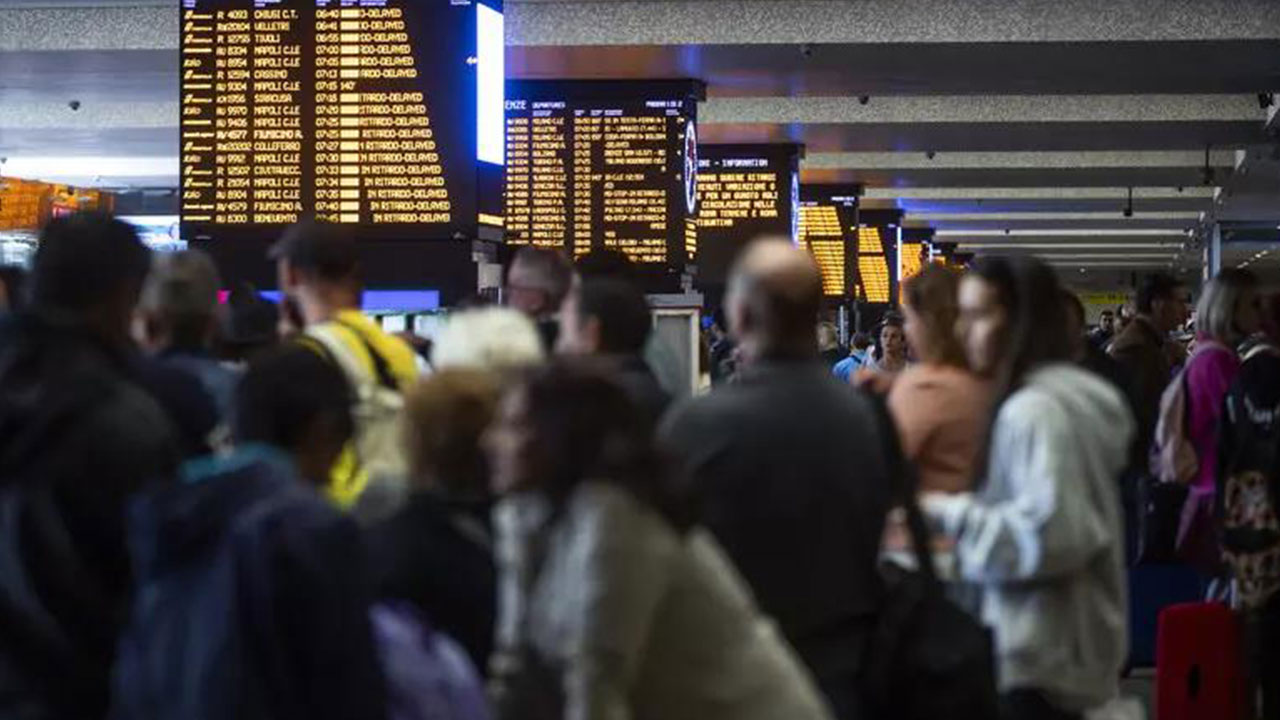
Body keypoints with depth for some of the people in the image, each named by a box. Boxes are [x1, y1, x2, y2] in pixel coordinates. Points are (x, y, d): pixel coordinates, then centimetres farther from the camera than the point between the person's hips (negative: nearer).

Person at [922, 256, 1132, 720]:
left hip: (1037, 656, -10)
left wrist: (950, 514, -18)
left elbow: (1049, 533, -26)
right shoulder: (1078, 390, 13)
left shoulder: (1032, 411, -18)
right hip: (1064, 644, 10)